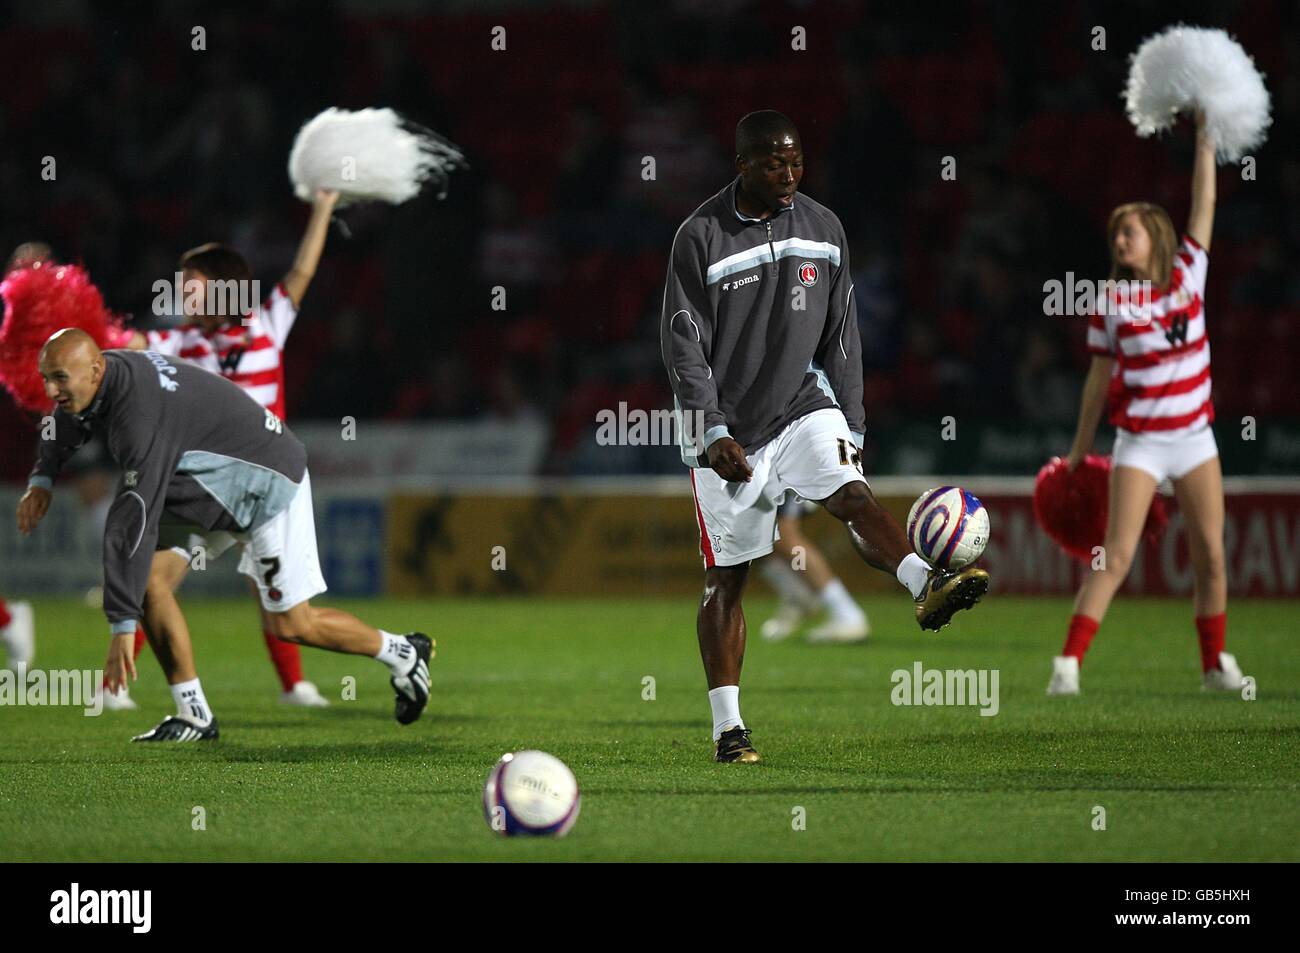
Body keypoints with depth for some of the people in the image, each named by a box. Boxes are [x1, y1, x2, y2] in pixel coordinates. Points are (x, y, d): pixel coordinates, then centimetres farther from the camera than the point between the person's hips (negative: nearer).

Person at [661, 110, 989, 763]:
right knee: (726, 577, 1)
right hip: (728, 427, -3)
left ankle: (926, 586, -50)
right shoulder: (701, 237, -8)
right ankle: (727, 728, 5)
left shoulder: (822, 228, 5)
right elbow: (683, 345, -8)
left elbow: (840, 337, 11)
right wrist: (714, 434, -16)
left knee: (852, 493, -26)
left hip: (803, 404, 3)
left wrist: (850, 427, 6)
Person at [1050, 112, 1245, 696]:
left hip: (1195, 438, 3)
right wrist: (1080, 449, 7)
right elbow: (1099, 378, 3)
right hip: (1139, 444, -3)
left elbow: (1204, 204, -1)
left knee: (1211, 559, 5)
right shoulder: (1110, 305, -5)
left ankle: (1216, 665, 18)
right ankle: (1067, 664, -16)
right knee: (1115, 558, -13)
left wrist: (1205, 136, -4)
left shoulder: (1187, 274, 0)